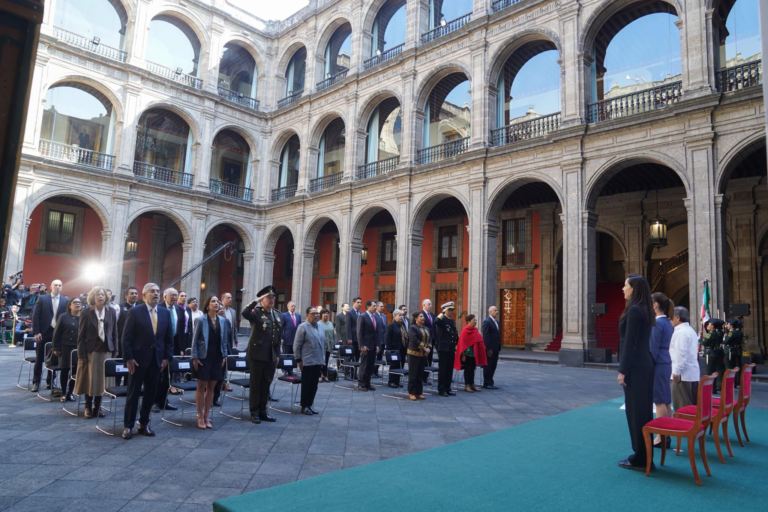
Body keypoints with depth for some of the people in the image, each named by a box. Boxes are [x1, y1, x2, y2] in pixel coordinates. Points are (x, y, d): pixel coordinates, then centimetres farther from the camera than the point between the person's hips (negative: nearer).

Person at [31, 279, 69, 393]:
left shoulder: (66, 300, 3)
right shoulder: (42, 299, 2)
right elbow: (35, 315, -2)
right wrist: (36, 332, -9)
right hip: (44, 332, -1)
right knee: (39, 358, 4)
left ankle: (50, 381, 18)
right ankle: (36, 382, 14)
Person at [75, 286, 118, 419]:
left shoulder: (111, 312, 4)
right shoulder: (87, 313, -2)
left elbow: (114, 333, 6)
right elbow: (81, 335, -2)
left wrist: (115, 351, 2)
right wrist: (81, 354, -7)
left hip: (106, 350, 2)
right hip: (91, 350, -2)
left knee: (102, 379, 6)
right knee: (90, 379, 2)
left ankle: (97, 407, 17)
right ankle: (88, 407, 15)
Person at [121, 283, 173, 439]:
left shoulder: (166, 313, 6)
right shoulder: (135, 312, -6)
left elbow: (169, 337, 9)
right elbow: (126, 338, -7)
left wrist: (167, 357, 3)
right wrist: (128, 358, -12)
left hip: (157, 359, 4)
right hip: (138, 359, -4)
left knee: (151, 393, 10)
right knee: (133, 393, 5)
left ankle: (144, 424, 23)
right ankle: (128, 426, 16)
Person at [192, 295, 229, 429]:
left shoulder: (223, 320, 4)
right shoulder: (201, 320, -6)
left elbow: (224, 339, 9)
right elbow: (195, 340, -6)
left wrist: (225, 355, 4)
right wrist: (195, 357, -10)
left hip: (217, 357, 4)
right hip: (204, 357, -4)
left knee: (211, 387, 9)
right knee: (201, 387, 4)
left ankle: (206, 416, 19)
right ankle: (200, 417, 14)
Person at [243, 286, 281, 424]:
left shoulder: (276, 314, 12)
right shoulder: (256, 312, -7)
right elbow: (244, 314, -31)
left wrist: (278, 354, 13)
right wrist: (256, 301, -29)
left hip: (271, 355, 6)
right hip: (258, 354, -6)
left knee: (266, 384, 12)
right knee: (256, 384, 4)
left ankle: (262, 411, 22)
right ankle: (254, 413, 14)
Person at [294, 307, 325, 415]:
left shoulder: (320, 328, 12)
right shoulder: (303, 327, -9)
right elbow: (297, 345, -9)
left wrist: (323, 359, 14)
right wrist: (298, 360, -9)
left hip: (318, 362, 6)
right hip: (307, 362, -6)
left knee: (314, 385, 11)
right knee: (306, 385, 3)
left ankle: (310, 405, 21)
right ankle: (304, 407, 14)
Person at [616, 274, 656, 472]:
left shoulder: (634, 310, -16)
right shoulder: (645, 310, 12)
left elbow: (630, 343, -19)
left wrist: (622, 370, -16)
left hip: (635, 365, -9)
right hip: (645, 363, 10)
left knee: (635, 410, -2)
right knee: (644, 408, 14)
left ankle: (640, 459, 7)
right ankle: (645, 456, 23)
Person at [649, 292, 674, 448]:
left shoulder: (657, 322, -16)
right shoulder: (668, 322, 12)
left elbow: (653, 348, -17)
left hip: (658, 364, -9)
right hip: (667, 363, 9)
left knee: (660, 401, -4)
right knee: (666, 401, 12)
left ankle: (661, 437, 2)